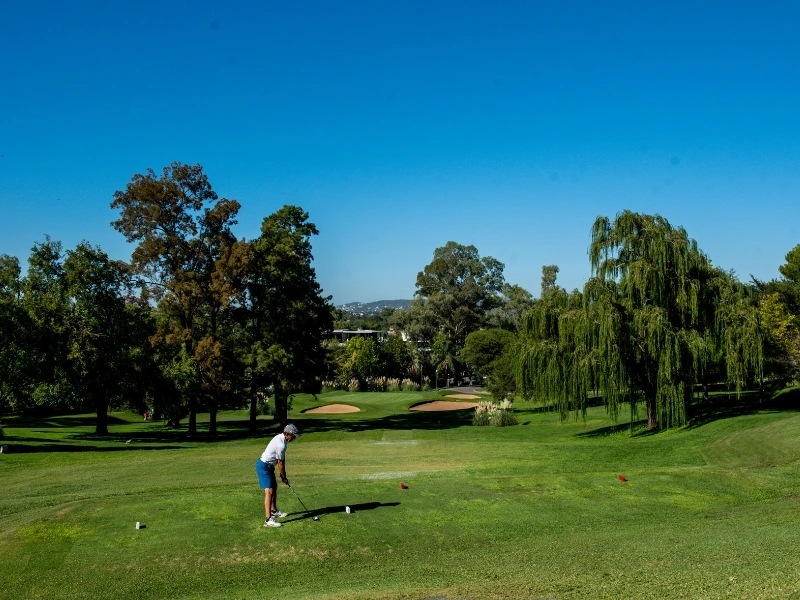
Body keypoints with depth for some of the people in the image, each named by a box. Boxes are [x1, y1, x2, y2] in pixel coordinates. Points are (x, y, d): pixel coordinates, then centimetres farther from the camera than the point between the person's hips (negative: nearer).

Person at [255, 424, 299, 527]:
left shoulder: (281, 437, 3)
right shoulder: (281, 445, -27)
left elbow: (282, 459, 8)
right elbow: (280, 463, -17)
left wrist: (283, 473, 7)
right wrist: (284, 477, -4)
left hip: (268, 466, 11)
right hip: (264, 467, -11)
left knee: (274, 487, 24)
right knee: (269, 491, -16)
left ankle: (274, 511, 40)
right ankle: (268, 520, -20)